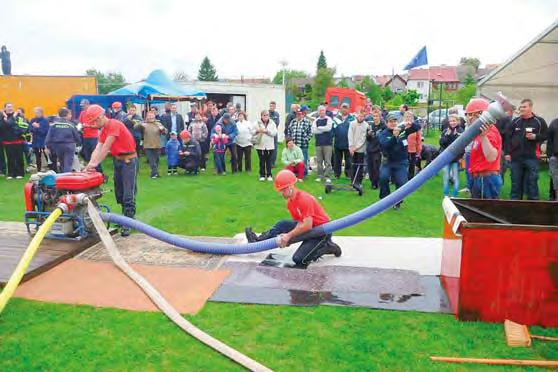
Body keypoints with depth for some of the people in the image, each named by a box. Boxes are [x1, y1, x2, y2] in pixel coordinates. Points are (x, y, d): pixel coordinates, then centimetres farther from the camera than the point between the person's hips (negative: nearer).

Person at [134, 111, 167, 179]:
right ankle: (155, 173, -8)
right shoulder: (144, 124, 5)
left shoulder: (158, 124, 11)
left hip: (157, 146, 2)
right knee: (152, 161, -8)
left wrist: (163, 129, -15)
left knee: (156, 160, 10)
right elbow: (135, 127, -6)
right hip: (148, 146, -2)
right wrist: (140, 124, -25)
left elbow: (165, 132, 8)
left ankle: (154, 173, 24)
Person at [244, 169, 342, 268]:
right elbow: (300, 222, 6)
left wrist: (289, 236, -20)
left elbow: (307, 226, -28)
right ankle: (259, 239, 5)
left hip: (322, 232, -8)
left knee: (298, 259, -18)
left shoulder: (304, 199, -24)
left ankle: (327, 247, -4)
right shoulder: (290, 202, 5)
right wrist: (287, 236, -10)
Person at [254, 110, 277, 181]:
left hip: (269, 146, 0)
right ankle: (262, 175, 17)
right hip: (260, 145, 0)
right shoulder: (257, 123, 3)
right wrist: (257, 131, -21)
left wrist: (267, 131, -18)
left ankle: (269, 175, 15)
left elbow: (274, 133, -6)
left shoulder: (272, 123, 4)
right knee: (262, 161, 6)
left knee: (269, 161, 5)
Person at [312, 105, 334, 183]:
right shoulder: (316, 120, 12)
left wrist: (319, 128, -4)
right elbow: (313, 130, -2)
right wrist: (324, 130, -7)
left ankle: (328, 176, 0)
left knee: (327, 161, -5)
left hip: (328, 143, -3)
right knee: (319, 161, 5)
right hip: (318, 143, 3)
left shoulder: (328, 119, 3)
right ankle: (320, 176, 13)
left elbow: (328, 128, -14)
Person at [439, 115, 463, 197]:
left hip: (456, 158, -2)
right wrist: (447, 135, -15)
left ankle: (454, 196, 13)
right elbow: (441, 142, -5)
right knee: (446, 178, 8)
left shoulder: (460, 131, -3)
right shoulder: (445, 131, 5)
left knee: (455, 178, 4)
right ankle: (446, 196, 17)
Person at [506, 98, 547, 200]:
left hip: (532, 157, -3)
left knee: (532, 182, 1)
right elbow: (508, 138, 7)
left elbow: (545, 136, 3)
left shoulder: (539, 121, 2)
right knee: (516, 183, 8)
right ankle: (514, 200, 17)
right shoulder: (515, 121, 10)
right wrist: (507, 153, 0)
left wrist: (535, 136, -15)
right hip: (516, 157, 3)